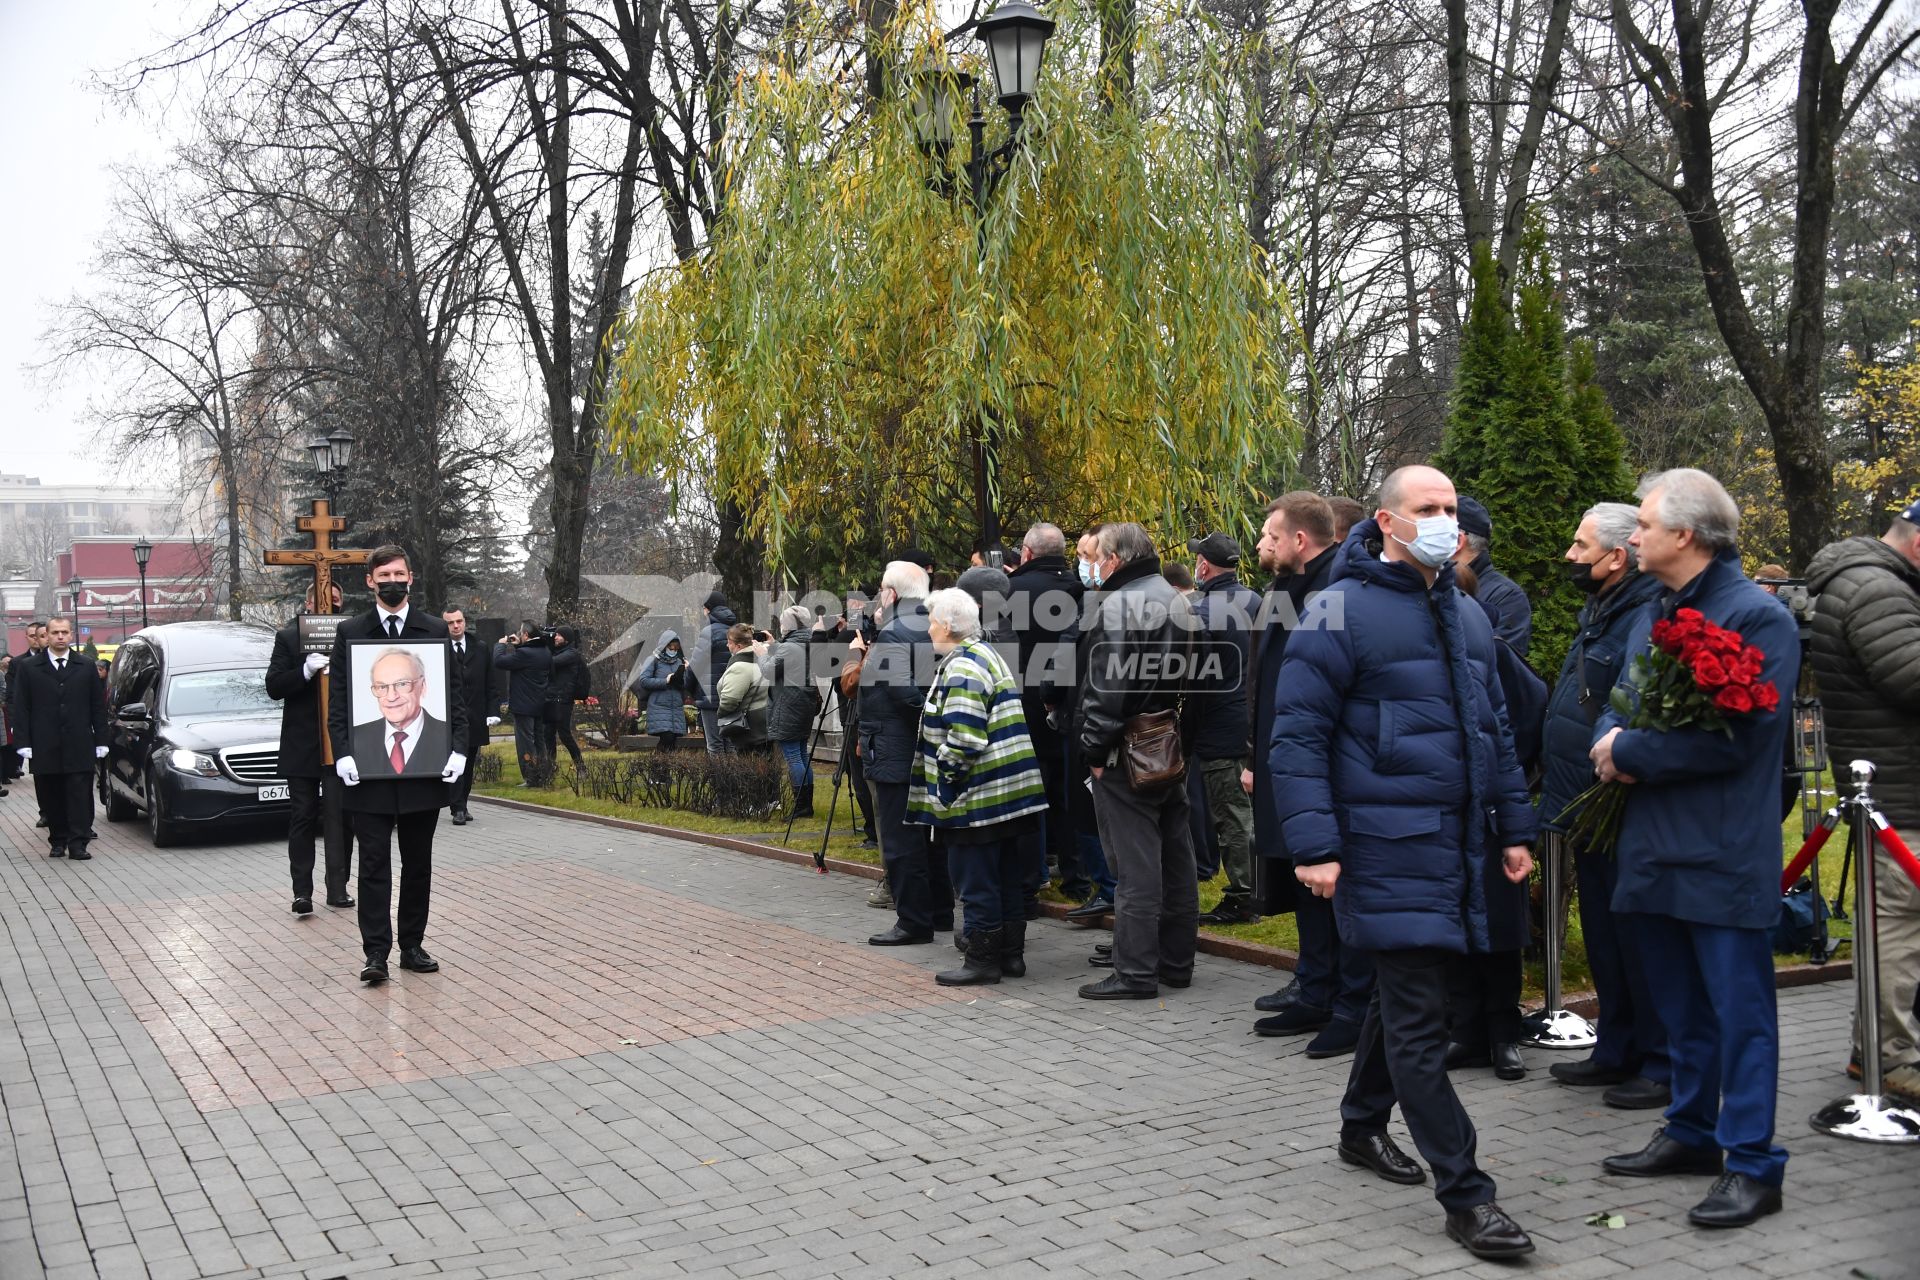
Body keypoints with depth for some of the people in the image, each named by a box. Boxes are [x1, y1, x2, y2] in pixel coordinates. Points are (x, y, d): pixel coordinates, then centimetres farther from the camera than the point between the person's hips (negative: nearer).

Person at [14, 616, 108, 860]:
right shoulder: (29, 669, 7)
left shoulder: (86, 668, 9)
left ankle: (78, 843, -4)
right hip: (45, 748, 0)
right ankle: (58, 841, 14)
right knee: (51, 799, 5)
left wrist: (101, 741, 2)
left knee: (80, 797, -4)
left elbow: (99, 707, 8)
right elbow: (21, 709, 4)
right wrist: (25, 743, -4)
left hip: (79, 748, 0)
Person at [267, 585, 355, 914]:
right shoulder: (287, 637, 4)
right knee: (303, 818, 4)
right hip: (302, 744, 0)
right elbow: (274, 687, -4)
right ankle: (302, 892, 6)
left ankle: (337, 887, 5)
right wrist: (306, 670, -20)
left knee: (340, 818, 0)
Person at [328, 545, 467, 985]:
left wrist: (457, 749, -7)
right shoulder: (350, 632, 3)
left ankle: (412, 946, 20)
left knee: (418, 864, 10)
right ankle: (375, 953, 4)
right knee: (374, 864, 1)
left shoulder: (436, 631, 6)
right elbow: (337, 700, 1)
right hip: (368, 770, -2)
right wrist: (342, 754, -10)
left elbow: (456, 694, 4)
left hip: (424, 768, 2)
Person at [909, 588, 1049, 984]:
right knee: (1010, 877, 14)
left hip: (977, 795, -10)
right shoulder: (988, 653, 16)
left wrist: (945, 778, -13)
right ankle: (1011, 952, 22)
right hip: (1014, 788, 10)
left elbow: (963, 739, -23)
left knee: (975, 880, -1)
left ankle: (982, 959, 5)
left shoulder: (962, 668, -16)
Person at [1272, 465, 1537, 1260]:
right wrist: (1314, 846, -19)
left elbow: (1494, 730, 22)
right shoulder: (1343, 612, -10)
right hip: (1387, 850, -8)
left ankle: (1363, 1124, 38)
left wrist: (1513, 827, 18)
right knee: (1419, 1022, -5)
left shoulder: (1467, 618, 14)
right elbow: (1297, 737, -12)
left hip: (1457, 844, 8)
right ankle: (1464, 1195, 1)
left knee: (1404, 994, 19)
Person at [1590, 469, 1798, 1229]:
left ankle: (1753, 1165, 7)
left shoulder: (1756, 617, -13)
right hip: (1654, 846, 8)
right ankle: (1691, 1132, 30)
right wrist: (1612, 741, -6)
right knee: (1680, 1005, 18)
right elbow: (1614, 708, 18)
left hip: (1724, 854, -8)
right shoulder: (1652, 615, 14)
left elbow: (1736, 738, -21)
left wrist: (1628, 751, -12)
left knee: (1739, 1009, -1)